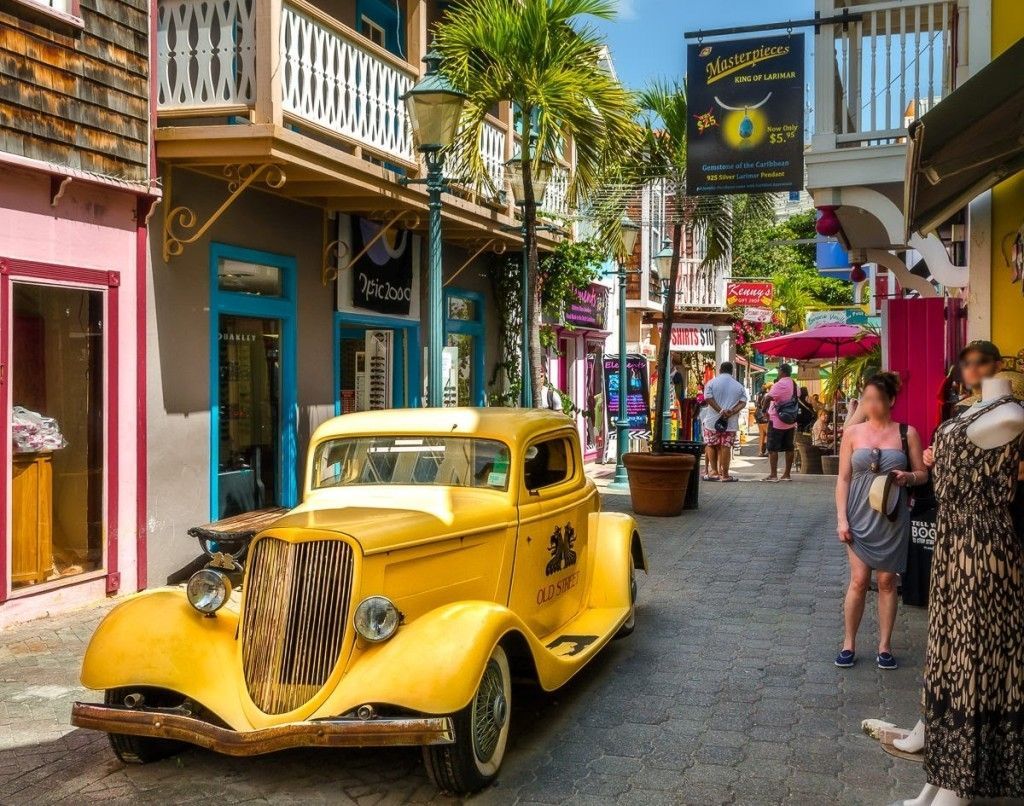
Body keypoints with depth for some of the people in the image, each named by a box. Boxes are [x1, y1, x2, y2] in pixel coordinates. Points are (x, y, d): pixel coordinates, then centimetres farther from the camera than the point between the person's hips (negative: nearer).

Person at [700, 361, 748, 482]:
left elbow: (708, 399, -11)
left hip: (712, 420, -1)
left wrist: (721, 411, -14)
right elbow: (743, 402, -4)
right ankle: (724, 474, 2)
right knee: (726, 447, 2)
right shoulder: (739, 386, 6)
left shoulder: (711, 383, 1)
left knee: (711, 445, 11)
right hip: (731, 422, 1)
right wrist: (731, 412, -15)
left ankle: (713, 471, 4)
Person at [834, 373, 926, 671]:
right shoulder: (853, 433, 0)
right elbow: (843, 479, 1)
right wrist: (841, 519, -6)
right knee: (859, 580, 0)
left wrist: (908, 476, -16)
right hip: (860, 515, 0)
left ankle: (884, 645, 16)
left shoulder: (907, 433, 0)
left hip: (892, 517, 0)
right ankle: (849, 643, 13)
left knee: (887, 581, 7)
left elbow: (922, 473, 7)